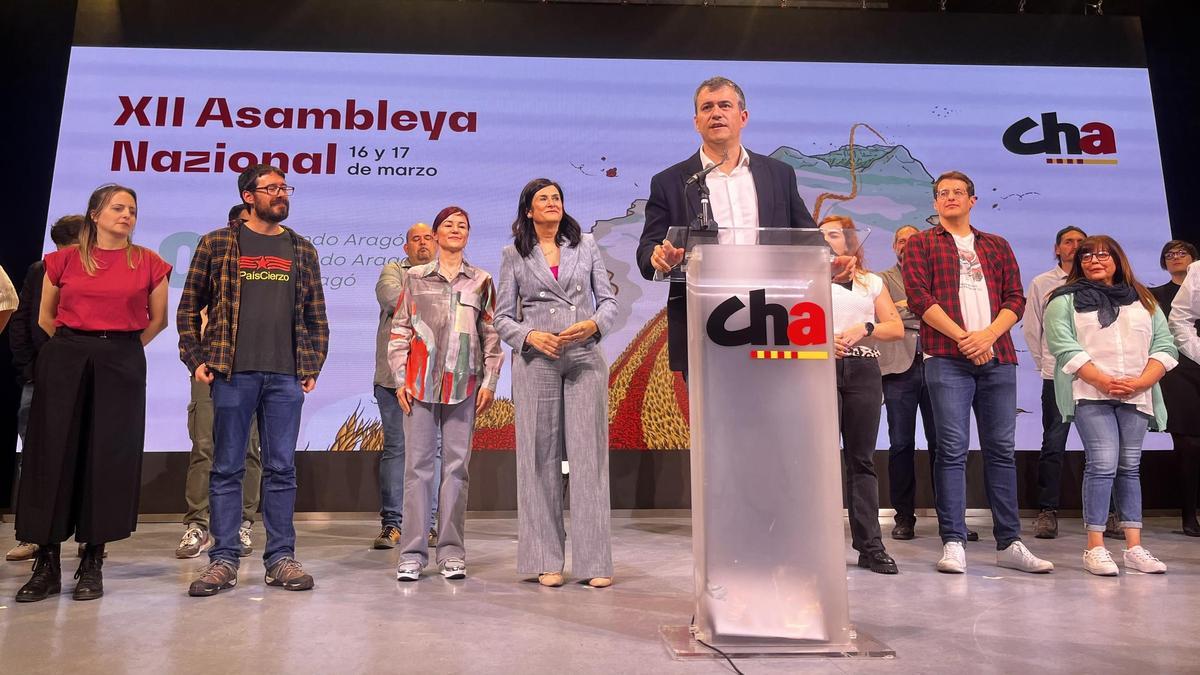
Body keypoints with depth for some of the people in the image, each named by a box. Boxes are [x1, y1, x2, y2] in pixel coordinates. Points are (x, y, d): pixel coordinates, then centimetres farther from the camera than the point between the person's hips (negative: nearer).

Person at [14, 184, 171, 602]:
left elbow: (158, 320, 12)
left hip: (121, 366, -1)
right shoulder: (64, 260, 7)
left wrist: (121, 347, 12)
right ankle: (47, 564, 9)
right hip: (65, 362, 1)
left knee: (108, 459, 0)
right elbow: (46, 318, 16)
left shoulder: (148, 263, 5)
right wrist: (78, 346, 12)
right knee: (54, 456, 0)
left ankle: (92, 564, 11)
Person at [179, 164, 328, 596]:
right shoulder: (217, 244, 6)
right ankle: (223, 560, 14)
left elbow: (316, 316, 13)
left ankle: (281, 558, 13)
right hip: (232, 374, -1)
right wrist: (195, 359, 1)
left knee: (281, 469, 5)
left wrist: (312, 367, 5)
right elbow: (189, 306, 9)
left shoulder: (302, 251, 12)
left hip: (286, 377, 2)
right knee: (227, 468, 4)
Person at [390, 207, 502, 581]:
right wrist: (400, 379, -1)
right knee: (418, 465, 1)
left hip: (464, 385, 1)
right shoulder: (415, 277, 9)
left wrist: (490, 382, 2)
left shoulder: (482, 281, 10)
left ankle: (451, 552, 9)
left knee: (456, 466, 3)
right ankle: (413, 553, 6)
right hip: (421, 382, 0)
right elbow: (399, 330, 7)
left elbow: (491, 336, 9)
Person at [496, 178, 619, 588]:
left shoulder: (586, 245, 12)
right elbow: (502, 317, 6)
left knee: (588, 455, -2)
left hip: (586, 360, 1)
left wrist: (593, 324, -11)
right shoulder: (513, 255, 9)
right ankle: (546, 561, 10)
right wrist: (530, 335, -12)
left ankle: (594, 562, 4)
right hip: (535, 362, 0)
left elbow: (609, 300, 10)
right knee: (540, 457, 1)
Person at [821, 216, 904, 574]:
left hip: (863, 369, 2)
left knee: (861, 459, 3)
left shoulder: (873, 282, 18)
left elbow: (897, 328, 10)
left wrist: (864, 328, -7)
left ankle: (870, 545, 5)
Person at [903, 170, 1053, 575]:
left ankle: (1009, 544, 13)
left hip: (997, 358, 4)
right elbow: (919, 297, -3)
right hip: (947, 358, -4)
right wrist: (962, 337, -11)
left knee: (1001, 450, 6)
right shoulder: (921, 244, 10)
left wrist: (988, 335, -7)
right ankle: (953, 543, -2)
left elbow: (1015, 299, 11)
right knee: (952, 449, -6)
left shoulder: (997, 247, 21)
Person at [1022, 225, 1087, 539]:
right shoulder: (1041, 283, 8)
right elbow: (1030, 328, 8)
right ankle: (1047, 512, 3)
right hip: (1056, 375, -1)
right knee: (1053, 443, -1)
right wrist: (1045, 363, 5)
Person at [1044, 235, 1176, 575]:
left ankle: (1134, 547, 10)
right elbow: (1064, 347, -6)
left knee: (1129, 467, 6)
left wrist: (1141, 382, -7)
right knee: (1103, 463, -13)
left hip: (1136, 396, 4)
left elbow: (1164, 345, 10)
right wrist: (1103, 380, -16)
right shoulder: (1065, 300, 6)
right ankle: (1095, 547, -8)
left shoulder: (1144, 301, 19)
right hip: (1090, 394, -4)